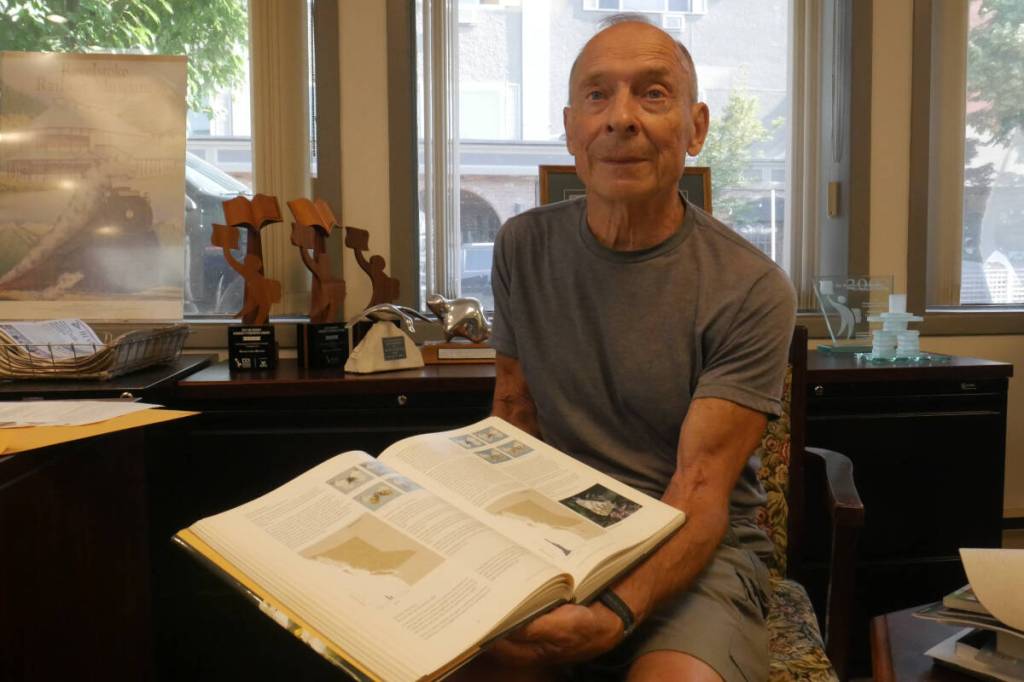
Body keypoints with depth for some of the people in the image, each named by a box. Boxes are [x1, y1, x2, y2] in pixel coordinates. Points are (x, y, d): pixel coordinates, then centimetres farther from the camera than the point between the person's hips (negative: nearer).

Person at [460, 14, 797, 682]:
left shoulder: (753, 289, -11)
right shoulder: (524, 247, 3)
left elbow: (700, 490, -14)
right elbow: (514, 415, 10)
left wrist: (617, 612, -32)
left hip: (698, 550, -2)